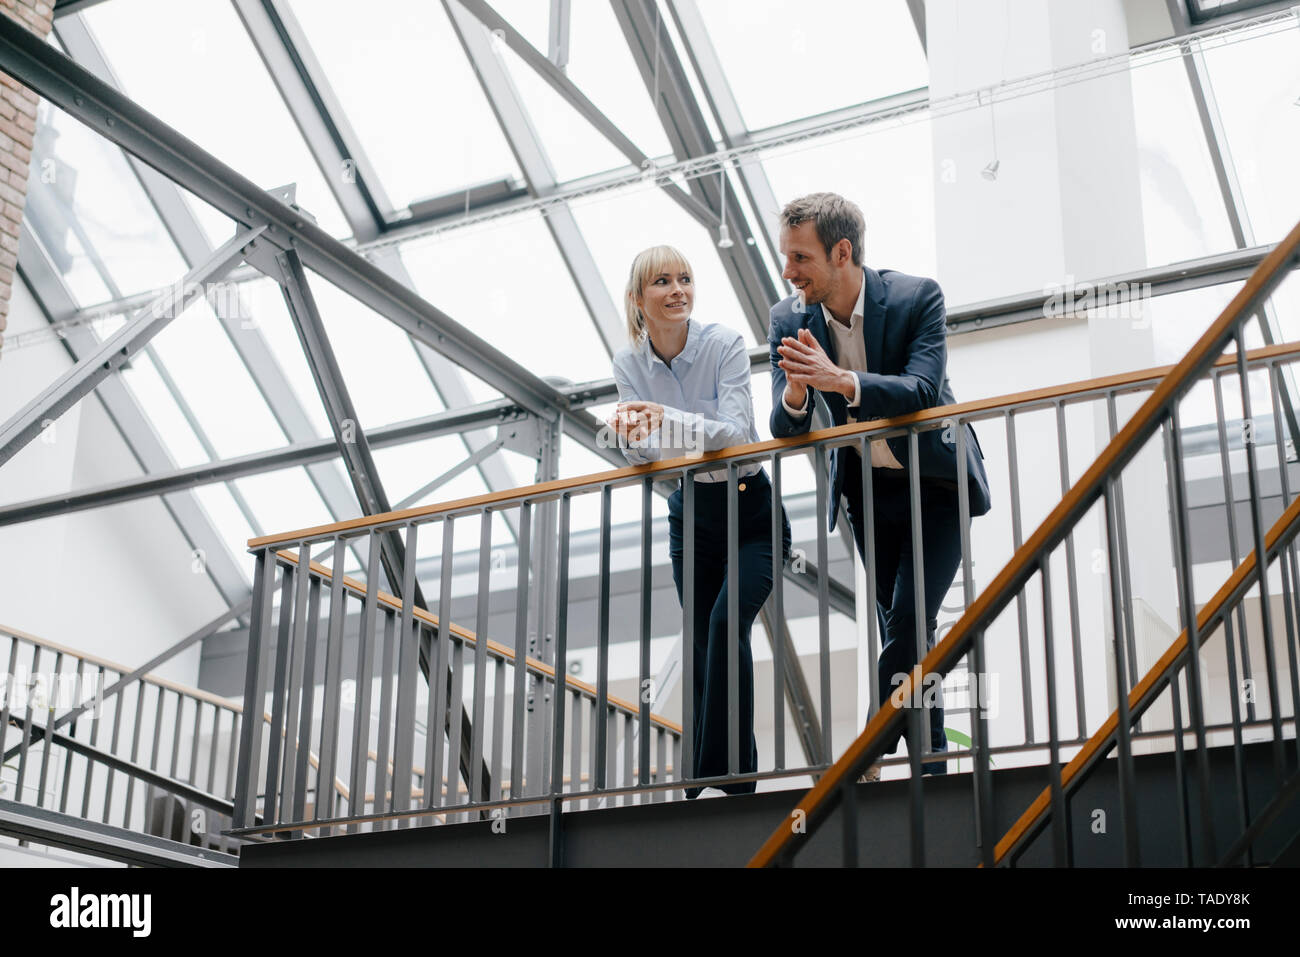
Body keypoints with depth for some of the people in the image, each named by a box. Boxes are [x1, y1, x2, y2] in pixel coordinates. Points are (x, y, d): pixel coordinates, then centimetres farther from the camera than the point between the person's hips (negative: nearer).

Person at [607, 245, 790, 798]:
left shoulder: (724, 344, -16)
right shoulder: (629, 364, -4)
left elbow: (736, 431, -26)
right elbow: (643, 455, -5)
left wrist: (668, 420, -41)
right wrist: (631, 437, -29)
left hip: (751, 511, -4)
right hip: (691, 518, 5)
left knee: (726, 622, -22)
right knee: (702, 646, 3)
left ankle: (721, 778, -18)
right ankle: (737, 774, 14)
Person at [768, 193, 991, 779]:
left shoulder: (917, 297, -18)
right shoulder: (789, 319, -7)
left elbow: (922, 391, -30)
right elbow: (784, 430, -8)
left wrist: (838, 381, -44)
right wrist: (795, 394, -32)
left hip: (935, 482, -4)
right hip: (867, 489, 4)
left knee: (908, 620, -15)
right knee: (904, 631, 7)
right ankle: (931, 763, 16)